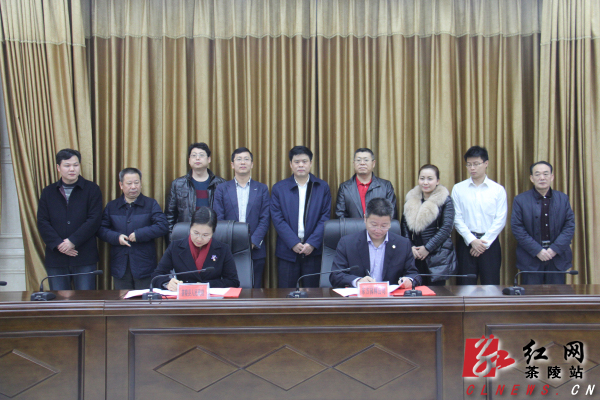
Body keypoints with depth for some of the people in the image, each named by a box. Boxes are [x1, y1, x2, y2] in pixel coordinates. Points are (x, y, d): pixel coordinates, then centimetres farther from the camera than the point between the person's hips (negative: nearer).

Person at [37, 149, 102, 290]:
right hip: (56, 259, 3)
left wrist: (73, 241, -14)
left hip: (85, 258, -2)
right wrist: (58, 244, -10)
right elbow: (42, 222, 4)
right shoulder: (48, 192, 12)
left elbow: (94, 220, -6)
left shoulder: (92, 189, 4)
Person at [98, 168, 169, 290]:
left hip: (144, 266, -2)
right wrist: (116, 237, -11)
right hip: (120, 267, 2)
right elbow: (101, 229, 7)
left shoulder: (151, 204, 5)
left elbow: (162, 226, -8)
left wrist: (139, 234, -15)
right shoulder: (111, 206, 12)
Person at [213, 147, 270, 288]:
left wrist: (253, 242, -10)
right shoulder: (222, 189, 9)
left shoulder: (262, 189, 10)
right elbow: (218, 219, 3)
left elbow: (265, 219, 2)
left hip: (255, 251, 0)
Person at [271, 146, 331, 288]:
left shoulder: (322, 187, 7)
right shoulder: (279, 188, 6)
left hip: (313, 250, 0)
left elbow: (325, 218, 1)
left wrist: (312, 243, -10)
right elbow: (277, 219, -1)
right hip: (287, 251, 0)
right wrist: (294, 243, -11)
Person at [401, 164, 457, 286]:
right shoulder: (411, 199, 10)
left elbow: (446, 228, -9)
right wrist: (410, 246, -4)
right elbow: (404, 225, 9)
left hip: (438, 257, -3)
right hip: (415, 255, 3)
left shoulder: (445, 200, -2)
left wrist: (427, 248, -11)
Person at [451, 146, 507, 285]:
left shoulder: (498, 190, 4)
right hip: (466, 243, 0)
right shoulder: (458, 189, 5)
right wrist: (472, 240, -9)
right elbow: (457, 218, 0)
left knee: (491, 286, 2)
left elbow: (500, 220, -1)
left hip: (490, 243, 0)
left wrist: (484, 242, -8)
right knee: (465, 287, 2)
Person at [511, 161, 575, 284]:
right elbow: (517, 228, -6)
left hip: (558, 258, 2)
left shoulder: (563, 198, 7)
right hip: (531, 259, -2)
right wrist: (537, 251, -13)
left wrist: (555, 249, -10)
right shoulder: (520, 200, -1)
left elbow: (570, 225, 3)